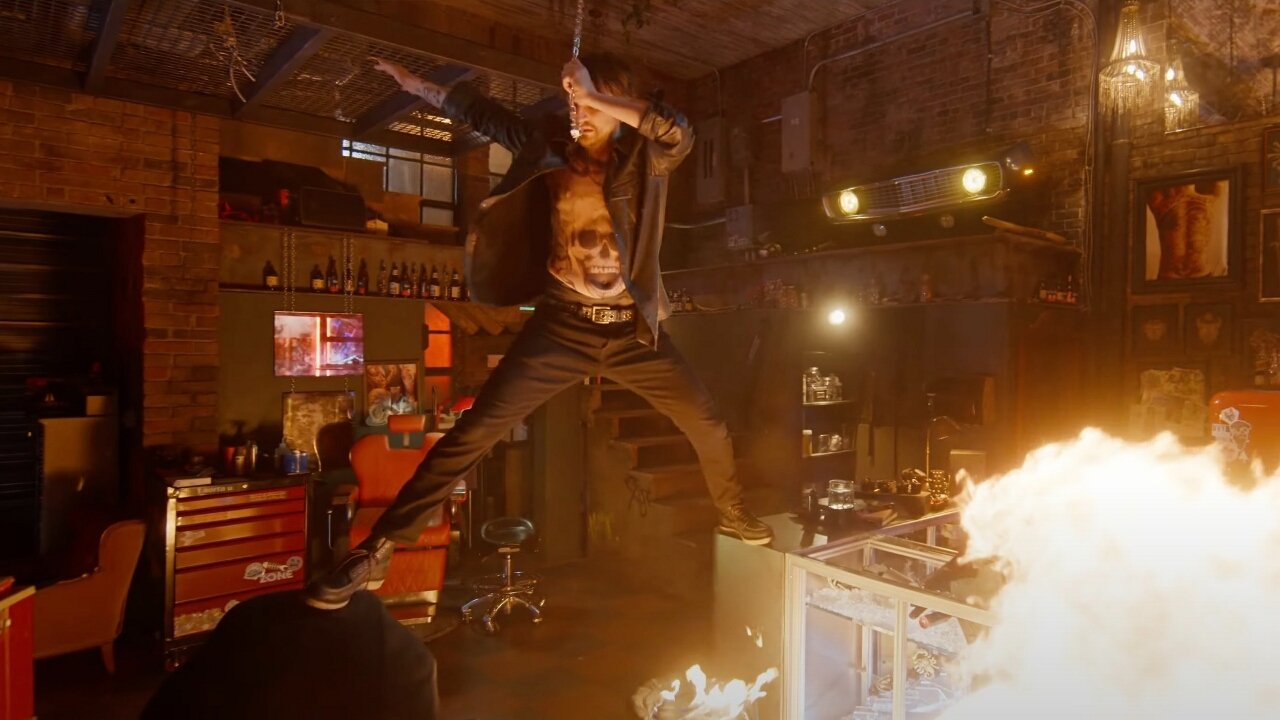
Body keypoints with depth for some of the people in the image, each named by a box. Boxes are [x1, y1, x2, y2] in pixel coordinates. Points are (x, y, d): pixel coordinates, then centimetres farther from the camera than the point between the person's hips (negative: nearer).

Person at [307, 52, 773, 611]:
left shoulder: (645, 157, 0)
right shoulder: (552, 144, 5)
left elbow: (679, 133, -22)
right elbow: (485, 114, 16)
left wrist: (598, 98, -24)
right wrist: (419, 86, 18)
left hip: (631, 329, 1)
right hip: (562, 326, 0)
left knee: (707, 424, 8)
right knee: (474, 432, -8)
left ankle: (731, 513, 39)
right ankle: (376, 551, 1)